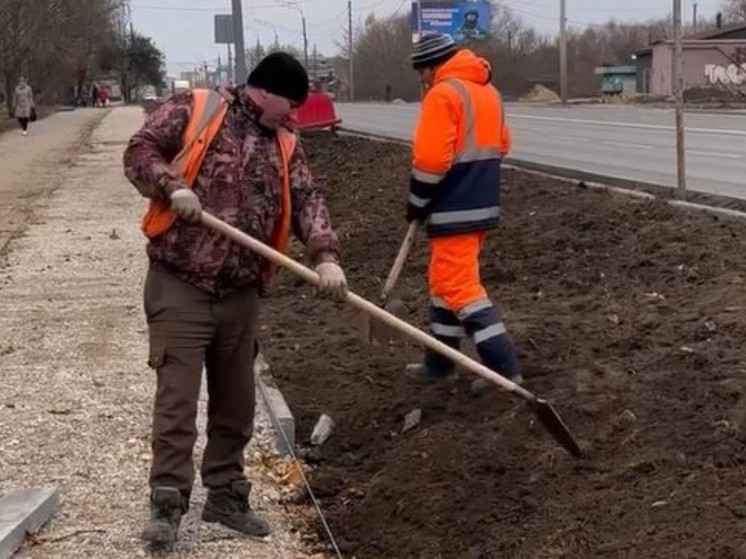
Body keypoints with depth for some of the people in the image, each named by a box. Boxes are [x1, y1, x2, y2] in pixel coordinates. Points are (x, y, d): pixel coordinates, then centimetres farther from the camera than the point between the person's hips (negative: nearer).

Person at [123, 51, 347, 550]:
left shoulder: (285, 147, 11)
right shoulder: (193, 109, -2)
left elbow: (307, 201, 0)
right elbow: (140, 151, -5)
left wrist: (326, 256, -17)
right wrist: (174, 187, -24)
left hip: (240, 294, 6)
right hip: (179, 285, -5)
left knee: (236, 402, 12)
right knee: (178, 398, -6)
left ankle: (226, 495, 26)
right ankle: (167, 504, 1)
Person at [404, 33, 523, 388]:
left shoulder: (443, 94, -15)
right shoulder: (488, 91, 14)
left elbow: (431, 159, -20)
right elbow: (500, 145, 21)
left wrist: (417, 202, -7)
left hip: (454, 210, -10)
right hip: (483, 204, 10)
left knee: (460, 287, -7)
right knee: (448, 280, 18)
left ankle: (504, 369, -10)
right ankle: (439, 363, 26)